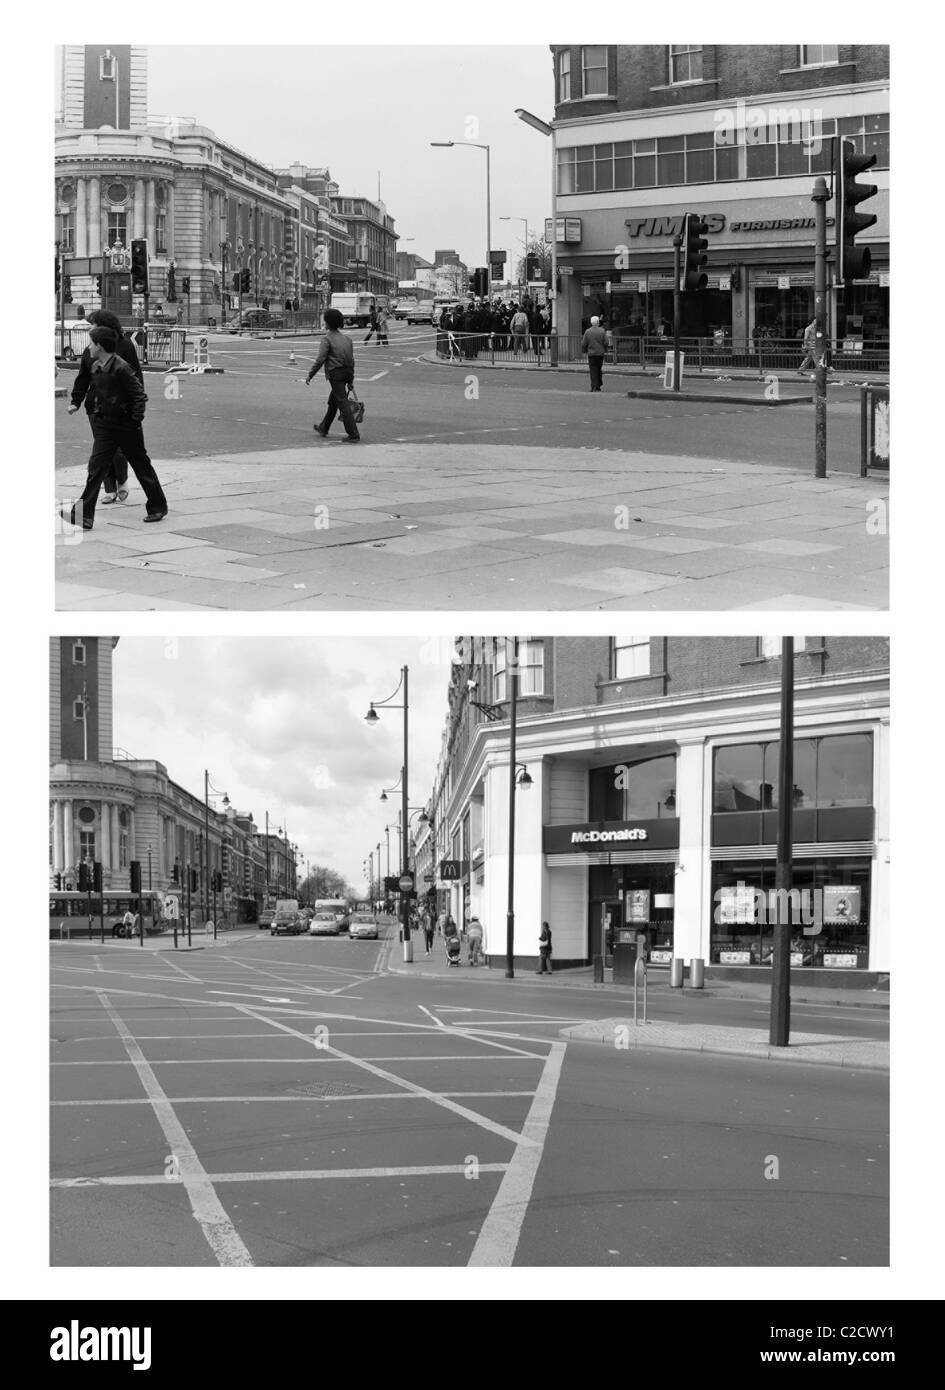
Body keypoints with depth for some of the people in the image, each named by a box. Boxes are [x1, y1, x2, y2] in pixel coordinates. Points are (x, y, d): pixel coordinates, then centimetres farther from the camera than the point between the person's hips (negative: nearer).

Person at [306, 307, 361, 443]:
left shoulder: (327, 339, -10)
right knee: (332, 401, 22)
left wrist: (310, 375, -6)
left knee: (342, 403, -7)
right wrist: (351, 379, 19)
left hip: (335, 373, -8)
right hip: (347, 372, 8)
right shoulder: (346, 338, 11)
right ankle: (323, 428, 36)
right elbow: (351, 360, 13)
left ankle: (353, 435, -12)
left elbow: (320, 360, -14)